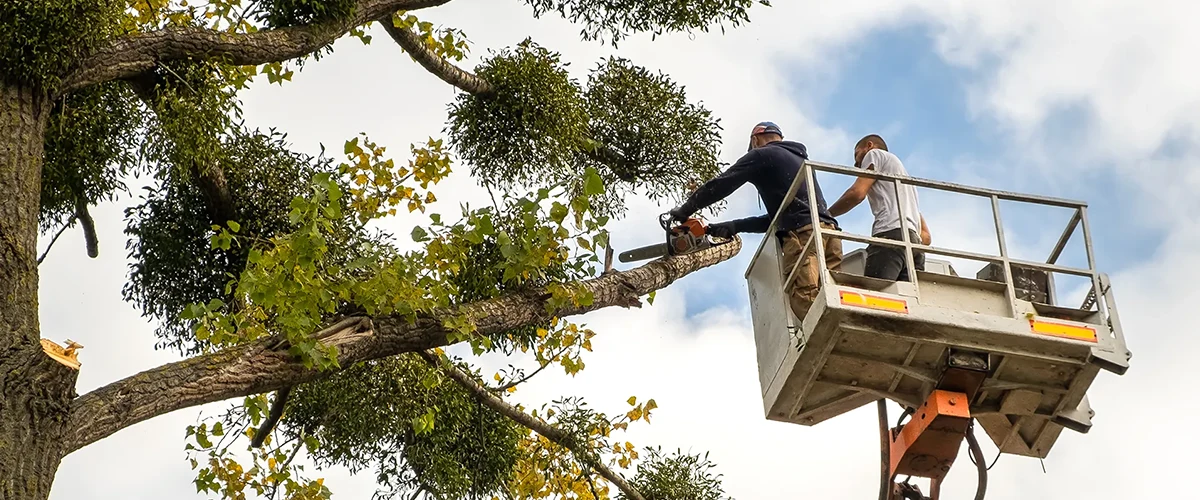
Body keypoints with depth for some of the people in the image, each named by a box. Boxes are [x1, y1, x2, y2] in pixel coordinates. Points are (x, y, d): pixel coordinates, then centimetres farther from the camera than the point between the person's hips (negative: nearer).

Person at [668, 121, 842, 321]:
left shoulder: (761, 155, 11)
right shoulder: (798, 159, 36)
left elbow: (720, 186, 9)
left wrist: (684, 210, 23)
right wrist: (735, 226, 33)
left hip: (803, 236, -8)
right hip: (828, 233, 8)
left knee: (806, 305, -22)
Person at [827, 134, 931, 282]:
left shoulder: (876, 154, 20)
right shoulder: (906, 178, 42)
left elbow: (857, 193, 2)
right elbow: (925, 235, 33)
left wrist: (825, 215, 13)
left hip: (891, 234, -7)